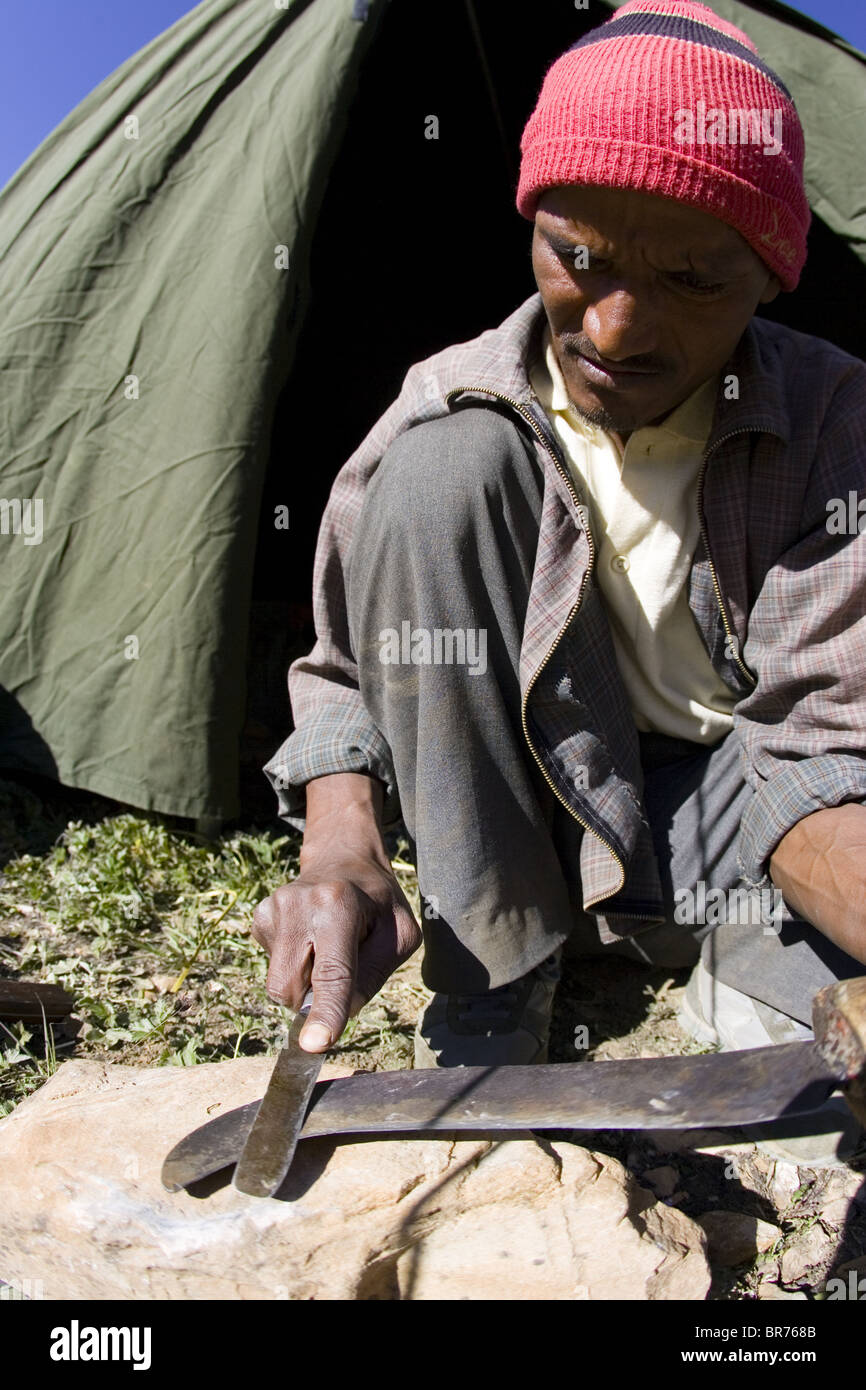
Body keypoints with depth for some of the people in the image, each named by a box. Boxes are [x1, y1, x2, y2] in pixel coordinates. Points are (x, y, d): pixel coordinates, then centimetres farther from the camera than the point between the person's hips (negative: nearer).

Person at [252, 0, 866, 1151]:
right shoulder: (450, 405, -11)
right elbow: (341, 673, -6)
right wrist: (342, 849, -26)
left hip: (724, 825, -1)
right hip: (524, 815, 2)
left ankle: (756, 967, -2)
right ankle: (488, 1007, -18)